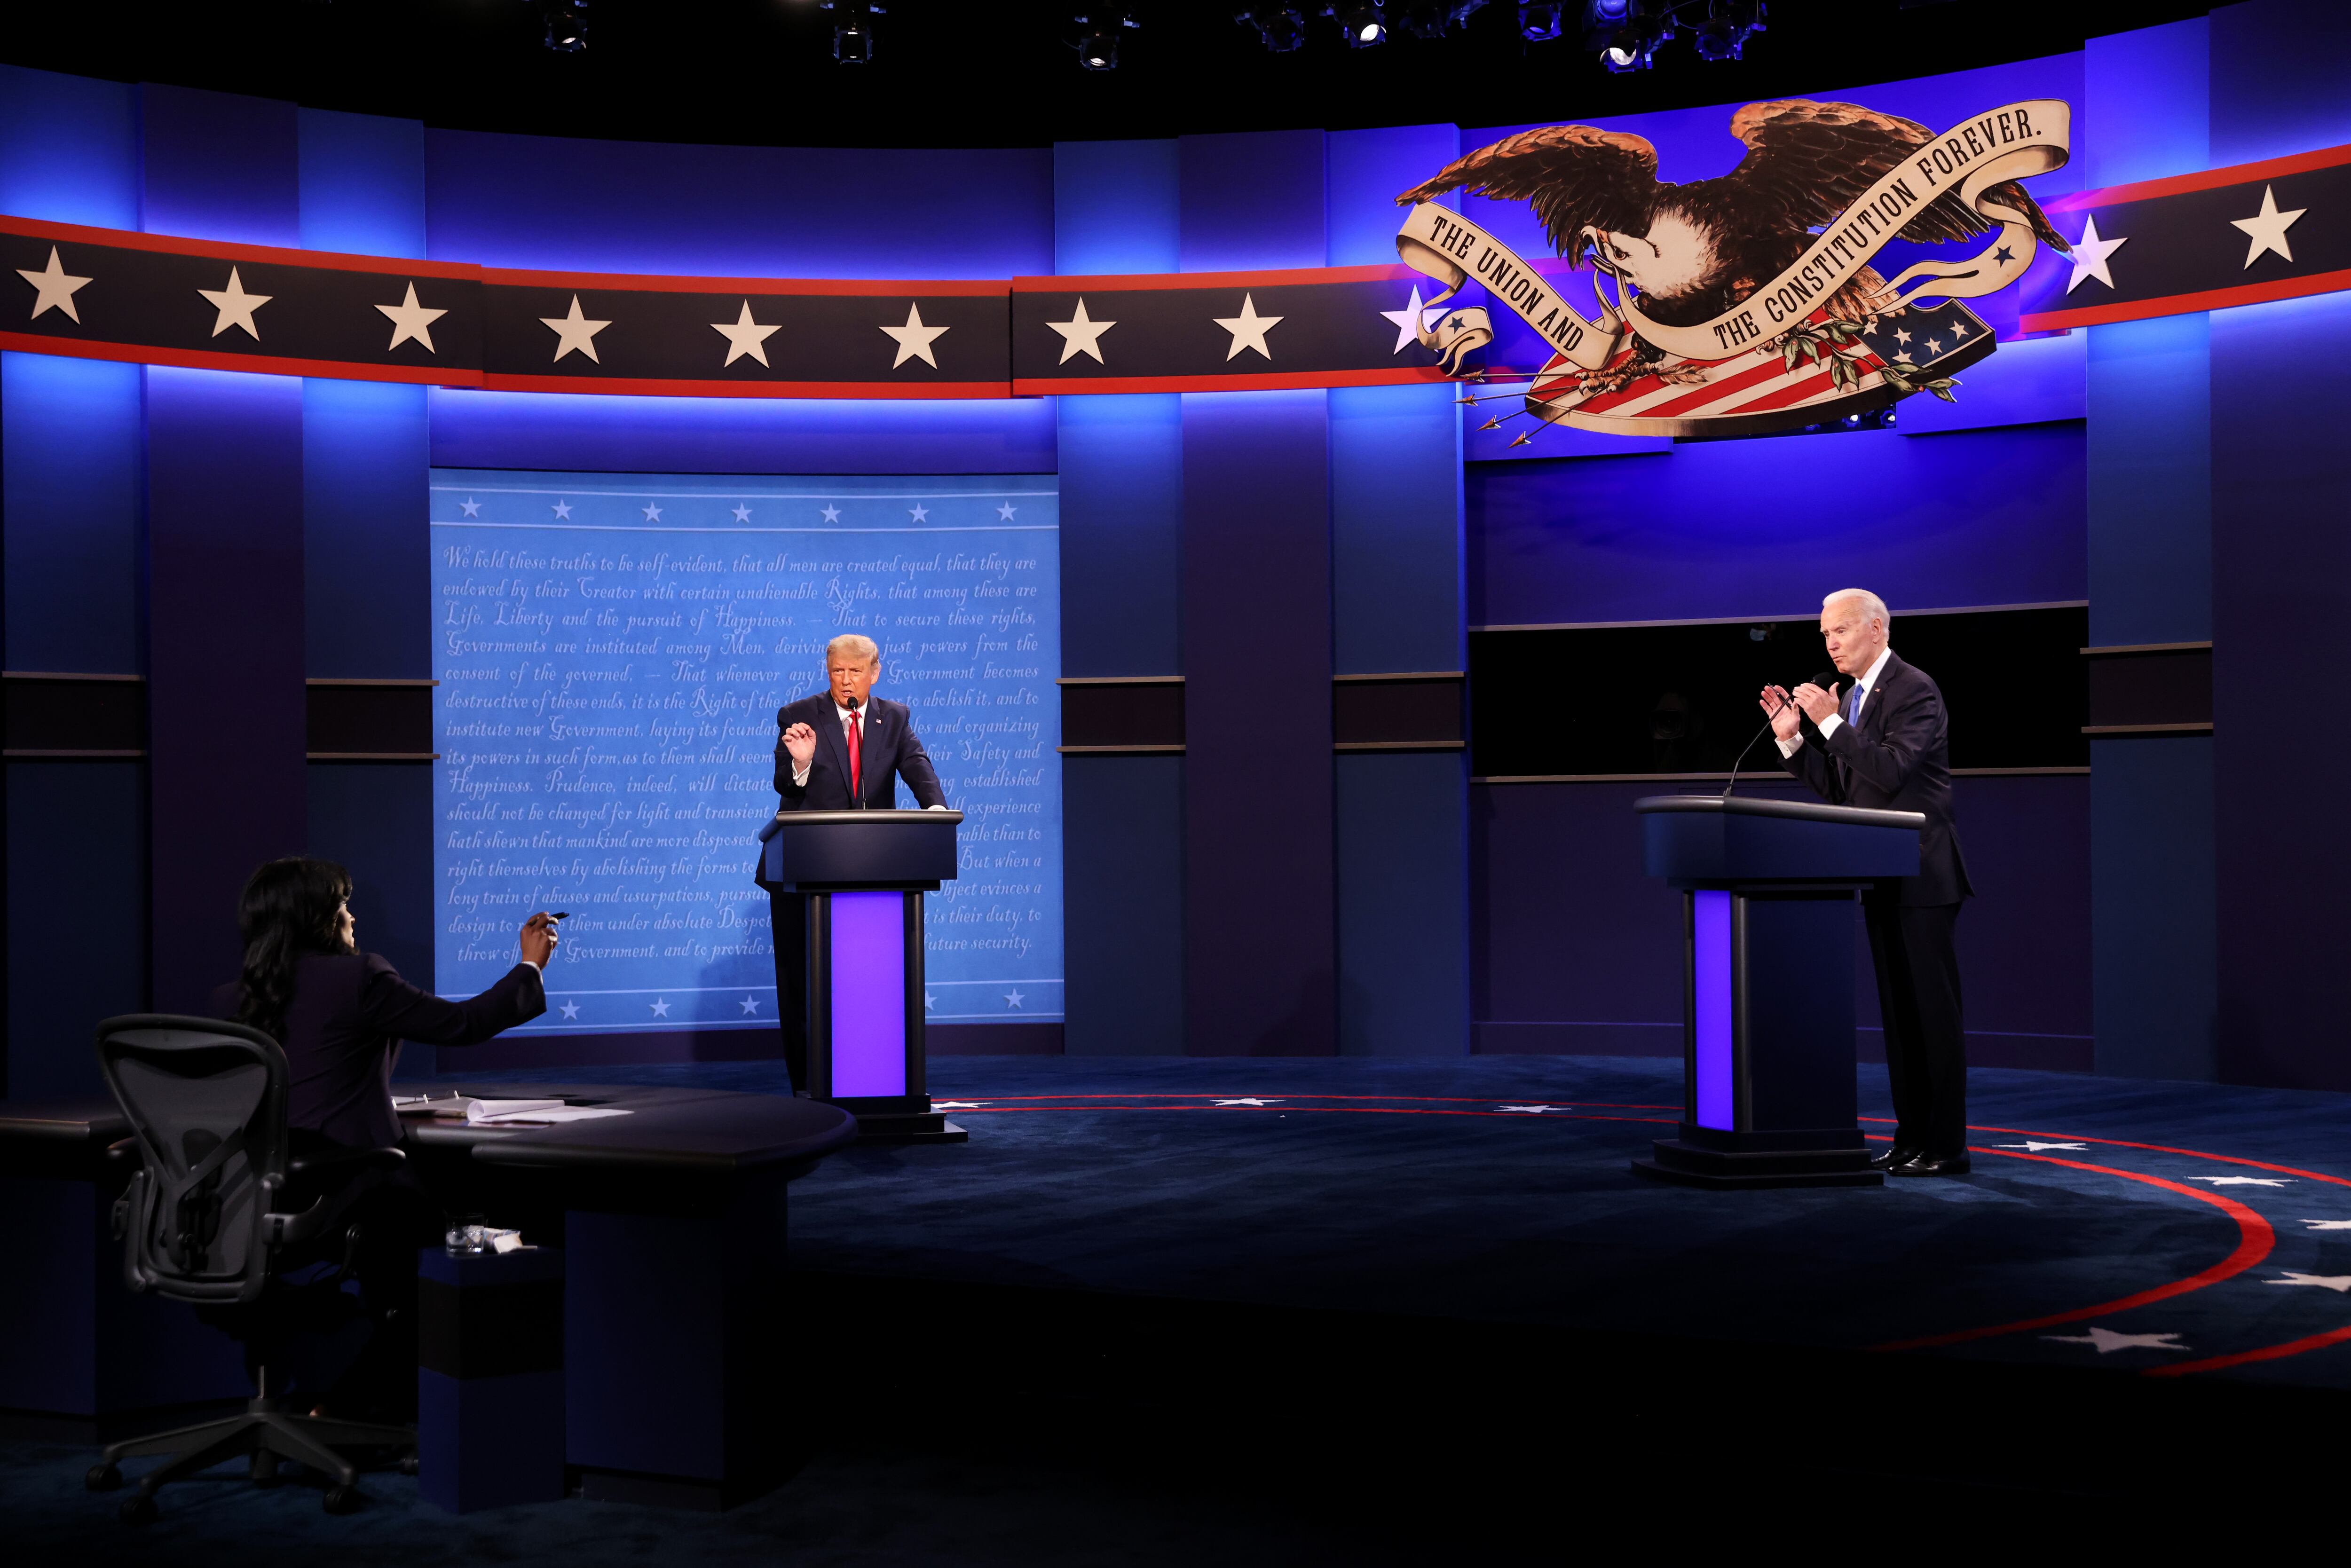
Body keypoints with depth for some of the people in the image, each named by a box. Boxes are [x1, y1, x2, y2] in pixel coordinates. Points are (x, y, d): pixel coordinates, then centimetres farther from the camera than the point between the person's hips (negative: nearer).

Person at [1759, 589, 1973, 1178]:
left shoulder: (1915, 689, -11)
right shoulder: (1852, 696, 15)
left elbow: (1891, 771, -22)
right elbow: (1836, 788, 13)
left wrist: (1831, 722, -22)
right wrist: (1792, 737, 2)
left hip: (1922, 875, -9)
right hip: (1881, 879, 9)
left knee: (1933, 1008, -6)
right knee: (1897, 1011, 11)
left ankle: (1946, 1145, -3)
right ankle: (1911, 1138, 16)